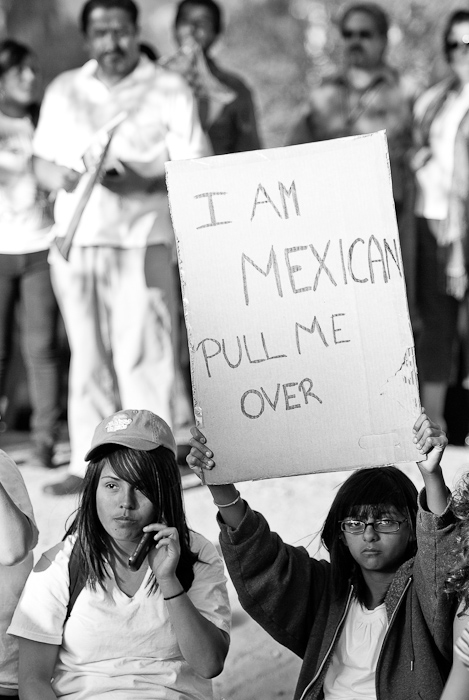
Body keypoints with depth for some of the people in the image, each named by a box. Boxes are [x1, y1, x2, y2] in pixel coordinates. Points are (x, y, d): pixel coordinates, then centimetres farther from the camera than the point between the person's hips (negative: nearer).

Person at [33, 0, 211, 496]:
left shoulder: (168, 90, 3)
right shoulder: (63, 91, 16)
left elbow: (194, 167, -3)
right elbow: (42, 163, 16)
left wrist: (139, 180, -19)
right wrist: (64, 176, -7)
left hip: (142, 241, -4)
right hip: (74, 238, 4)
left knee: (141, 356, -8)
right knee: (87, 357, 4)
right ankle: (89, 463, 8)